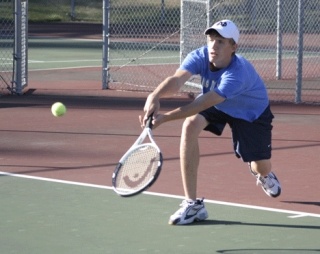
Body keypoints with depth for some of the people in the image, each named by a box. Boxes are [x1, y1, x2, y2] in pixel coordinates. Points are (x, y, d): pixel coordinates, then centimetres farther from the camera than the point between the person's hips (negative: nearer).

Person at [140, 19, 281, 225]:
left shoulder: (237, 74, -43)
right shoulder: (200, 56, -30)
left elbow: (203, 104, -50)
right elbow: (177, 80, -47)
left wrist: (165, 117, -59)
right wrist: (155, 96, -69)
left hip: (252, 112, -3)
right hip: (217, 105, 3)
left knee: (262, 168, 0)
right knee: (190, 125, -29)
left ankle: (264, 174, 48)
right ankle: (192, 204, -24)